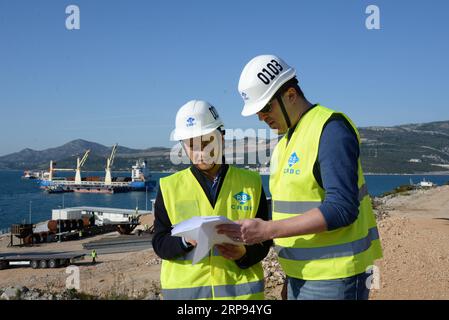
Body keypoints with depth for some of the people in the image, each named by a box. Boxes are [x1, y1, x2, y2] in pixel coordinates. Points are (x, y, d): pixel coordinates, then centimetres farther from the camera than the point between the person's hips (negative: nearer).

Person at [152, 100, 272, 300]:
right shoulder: (169, 187, 2)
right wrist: (186, 240, -19)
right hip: (185, 289, 0)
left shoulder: (250, 183, 3)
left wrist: (244, 253, -16)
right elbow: (160, 243, 0)